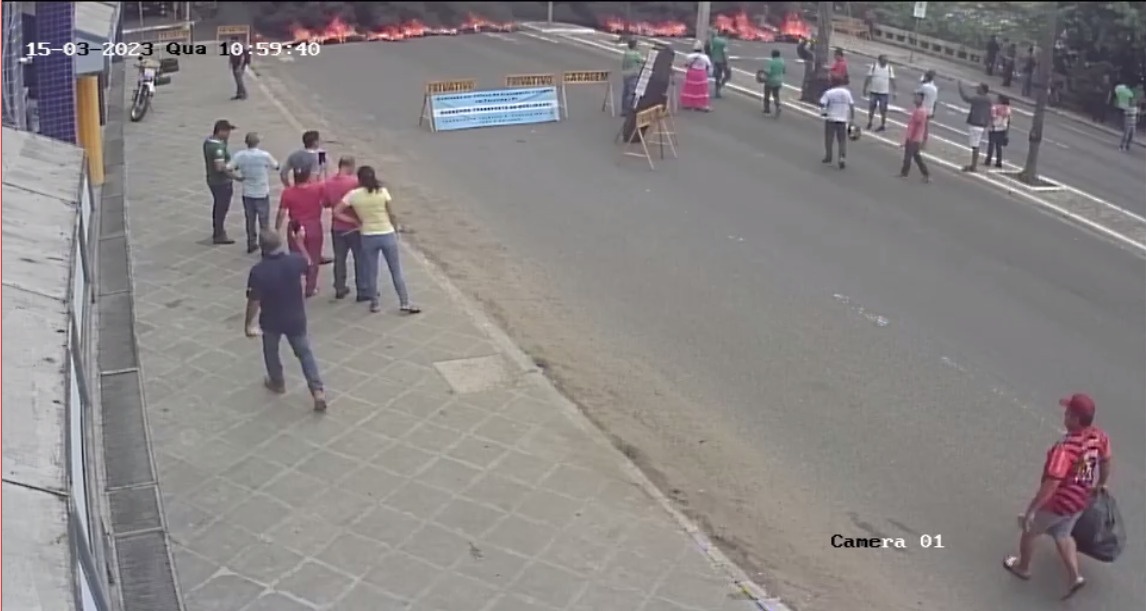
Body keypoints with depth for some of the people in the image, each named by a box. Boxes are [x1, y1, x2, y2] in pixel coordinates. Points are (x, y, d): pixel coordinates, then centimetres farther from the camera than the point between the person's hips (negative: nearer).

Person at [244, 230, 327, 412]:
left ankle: (277, 382, 44)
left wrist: (248, 323, -6)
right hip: (296, 318, 2)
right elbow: (306, 266, 10)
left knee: (271, 351, 25)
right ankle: (318, 390, 5)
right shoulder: (295, 261, -15)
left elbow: (254, 301, -20)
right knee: (305, 352, 14)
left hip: (271, 320, -2)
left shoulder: (258, 271, -24)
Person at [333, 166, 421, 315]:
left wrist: (356, 221, 0)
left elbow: (336, 213, -5)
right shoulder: (382, 191, -8)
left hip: (368, 237, 1)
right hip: (387, 235, 0)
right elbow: (391, 215, -4)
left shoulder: (353, 195, -6)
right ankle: (404, 304, 12)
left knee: (371, 272, 15)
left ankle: (375, 303, 22)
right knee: (396, 271, 9)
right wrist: (395, 230, 11)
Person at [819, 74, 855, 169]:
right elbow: (852, 106, 2)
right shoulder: (847, 92, 3)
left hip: (830, 119, -2)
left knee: (828, 139, 14)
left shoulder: (828, 93, -8)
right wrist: (852, 118, 8)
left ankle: (828, 157, 25)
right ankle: (842, 158, -10)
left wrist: (823, 112, 6)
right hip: (843, 119, 2)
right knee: (842, 141, 4)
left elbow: (822, 104, -14)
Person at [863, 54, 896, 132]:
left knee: (883, 110, 1)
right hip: (873, 91, 1)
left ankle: (883, 125, 13)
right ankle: (869, 123, 26)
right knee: (871, 108, 8)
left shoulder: (890, 69, -1)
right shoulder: (873, 67, -2)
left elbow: (892, 81, 2)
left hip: (884, 93, -1)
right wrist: (865, 88, 0)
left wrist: (893, 92, 0)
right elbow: (868, 78, 1)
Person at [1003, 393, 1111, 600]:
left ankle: (1023, 567, 43)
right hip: (1081, 500, 7)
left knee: (1029, 531, 21)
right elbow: (1106, 462, 8)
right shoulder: (1100, 437, -12)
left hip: (1057, 503, -6)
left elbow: (1051, 484, -36)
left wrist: (1030, 510, -29)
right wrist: (1100, 485, 28)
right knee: (1062, 535, 30)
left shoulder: (1066, 448, -36)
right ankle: (1074, 576, 25)